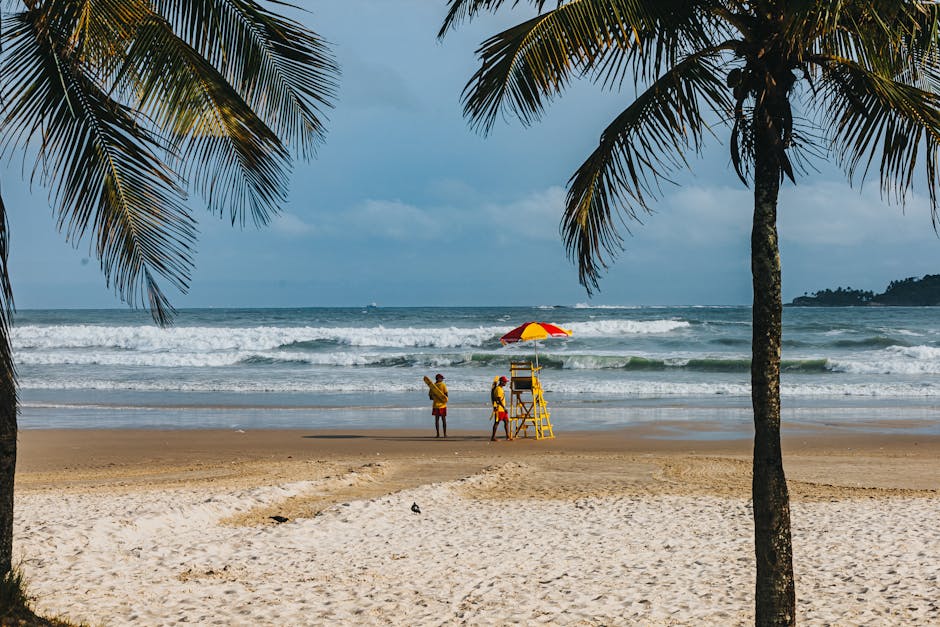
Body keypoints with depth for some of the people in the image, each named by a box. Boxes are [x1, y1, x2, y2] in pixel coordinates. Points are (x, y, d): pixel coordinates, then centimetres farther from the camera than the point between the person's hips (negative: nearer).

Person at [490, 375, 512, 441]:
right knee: (497, 423, -6)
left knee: (506, 421, 9)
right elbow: (498, 399, -21)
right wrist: (504, 408, -22)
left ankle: (508, 436, 12)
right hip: (499, 409, -10)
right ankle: (493, 437, -3)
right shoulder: (498, 389, -15)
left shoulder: (501, 389, 16)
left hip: (502, 409, 10)